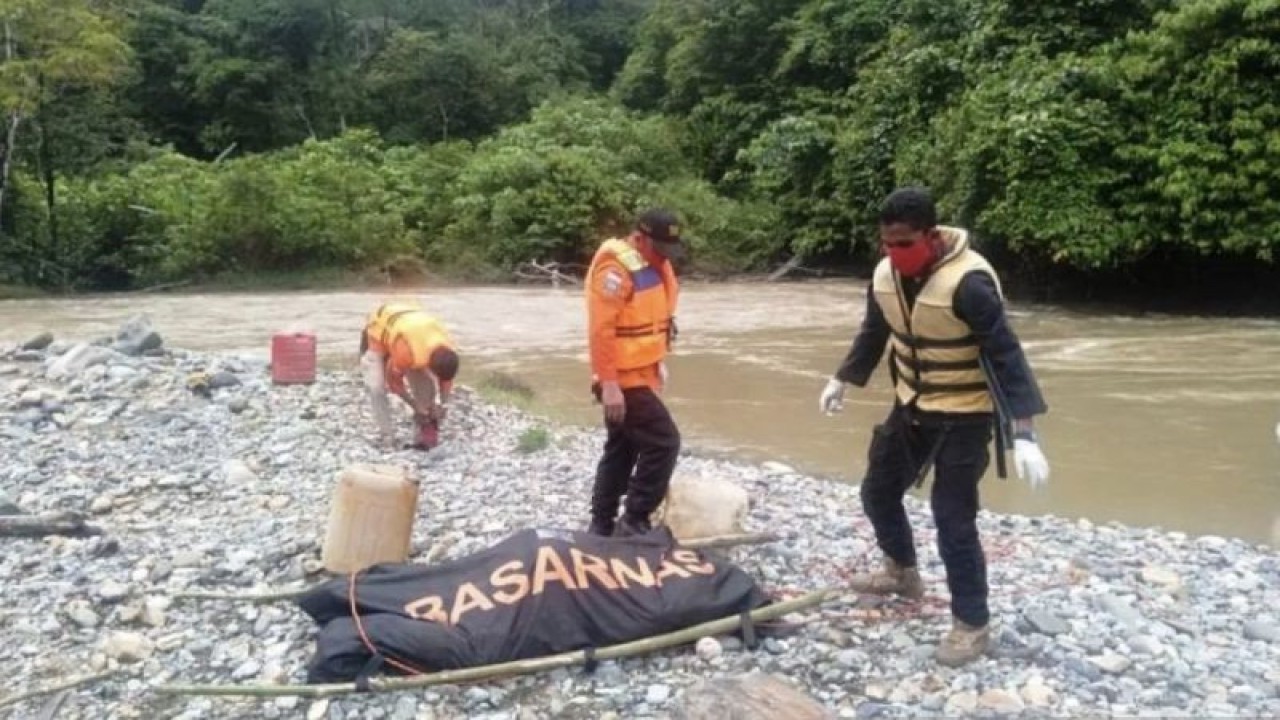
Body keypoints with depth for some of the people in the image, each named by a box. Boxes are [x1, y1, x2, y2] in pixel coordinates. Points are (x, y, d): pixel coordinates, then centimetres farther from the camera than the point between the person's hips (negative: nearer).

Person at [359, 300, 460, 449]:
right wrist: (416, 406, -21)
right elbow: (394, 382, -25)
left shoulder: (448, 349, -27)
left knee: (425, 384, -5)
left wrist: (442, 404, -14)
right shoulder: (406, 351, -45)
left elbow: (446, 379, -5)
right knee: (377, 386, -19)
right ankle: (387, 437, -9)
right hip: (377, 332, -5)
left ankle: (423, 435, 4)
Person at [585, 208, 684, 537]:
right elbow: (601, 331, -24)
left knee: (622, 449, 14)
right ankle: (634, 520, -2)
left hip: (640, 374, 10)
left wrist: (659, 362, 21)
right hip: (624, 379, -10)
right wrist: (608, 383, -26)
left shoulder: (652, 263, 11)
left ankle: (602, 524, 24)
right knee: (663, 442, -10)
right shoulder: (615, 269, -20)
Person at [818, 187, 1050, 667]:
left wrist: (1024, 434, -34)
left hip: (964, 416, -7)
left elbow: (1005, 356, -29)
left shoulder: (968, 282, -28)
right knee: (878, 490, 18)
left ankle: (972, 624, 10)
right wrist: (842, 381, 20)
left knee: (953, 518, -8)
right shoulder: (886, 274, -5)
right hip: (911, 407, 8)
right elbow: (874, 334, 13)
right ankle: (902, 573, 43)